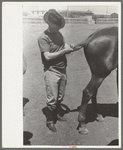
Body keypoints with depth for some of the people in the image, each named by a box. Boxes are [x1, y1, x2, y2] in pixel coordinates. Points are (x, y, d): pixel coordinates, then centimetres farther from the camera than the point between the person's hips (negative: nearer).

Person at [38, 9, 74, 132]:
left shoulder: (59, 34, 10)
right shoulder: (43, 38, -14)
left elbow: (64, 46, 19)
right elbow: (48, 56, -19)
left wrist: (68, 47, -4)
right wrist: (64, 51, -19)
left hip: (62, 70, 7)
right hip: (52, 71, -7)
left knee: (60, 96, 17)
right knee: (52, 98, -1)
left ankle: (57, 114, 37)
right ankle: (50, 121, 16)